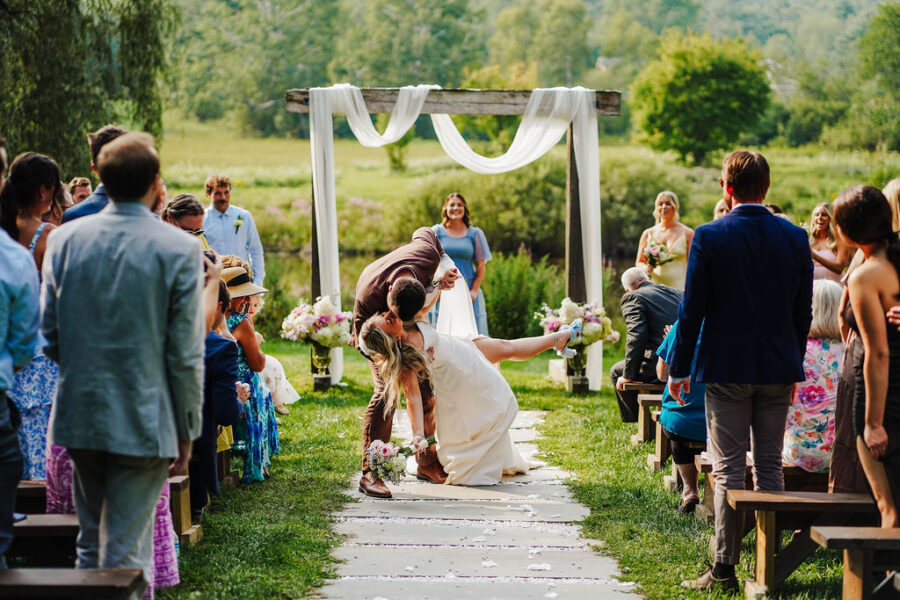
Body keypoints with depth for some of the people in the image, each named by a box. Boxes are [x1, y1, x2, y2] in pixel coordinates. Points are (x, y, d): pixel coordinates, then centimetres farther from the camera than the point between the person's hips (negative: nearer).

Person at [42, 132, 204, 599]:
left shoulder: (64, 239, 1)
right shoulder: (179, 249, -10)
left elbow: (49, 336, 6)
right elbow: (185, 354, -9)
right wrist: (187, 431, 0)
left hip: (78, 416, 4)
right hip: (144, 421, -4)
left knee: (90, 545, 20)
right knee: (127, 558, 2)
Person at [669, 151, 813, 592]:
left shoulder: (710, 237, -9)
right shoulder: (795, 238, 2)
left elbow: (692, 309, -7)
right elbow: (803, 312, 7)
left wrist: (678, 368, 1)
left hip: (726, 369, -3)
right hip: (779, 372, 3)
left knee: (728, 470, 0)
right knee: (770, 467, 10)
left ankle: (724, 569, 1)